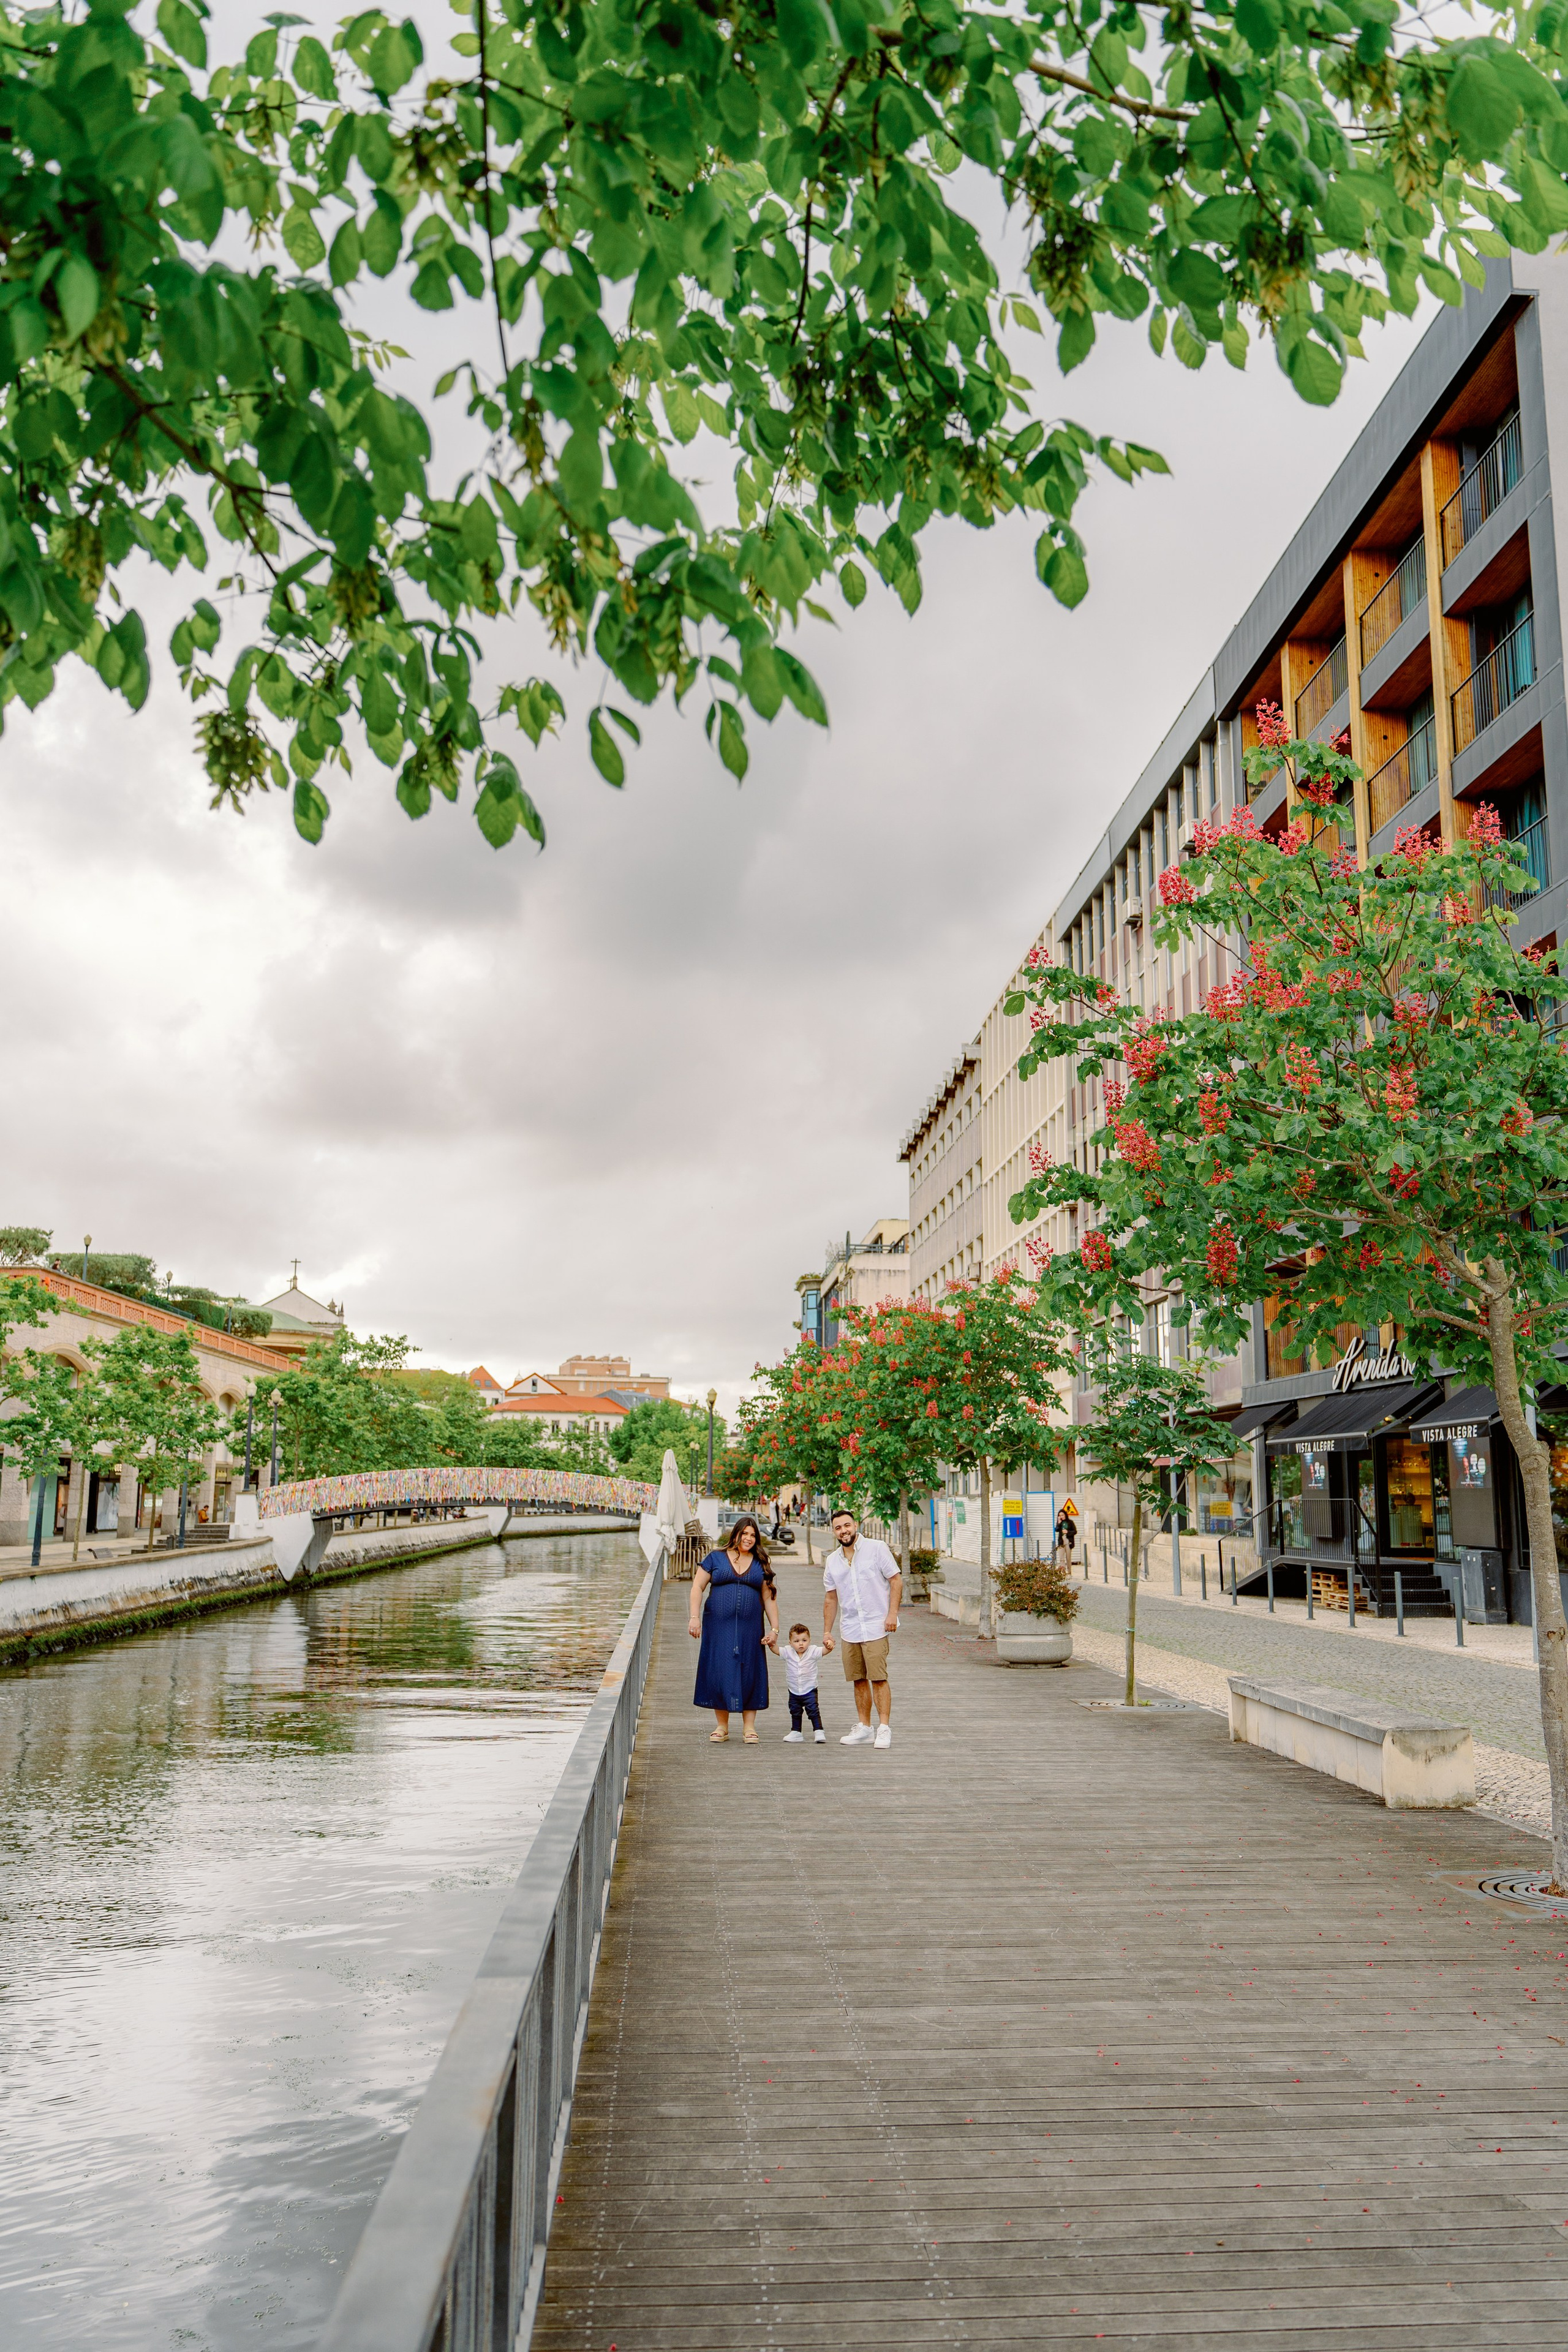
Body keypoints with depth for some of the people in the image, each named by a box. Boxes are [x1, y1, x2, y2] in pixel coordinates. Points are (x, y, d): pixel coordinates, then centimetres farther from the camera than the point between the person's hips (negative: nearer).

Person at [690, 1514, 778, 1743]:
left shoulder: (760, 1564, 11)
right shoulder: (716, 1559, 6)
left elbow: (769, 1598, 11)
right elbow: (698, 1588, 3)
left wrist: (774, 1629, 4)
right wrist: (695, 1617, -8)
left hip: (750, 1628, 1)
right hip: (719, 1626, -1)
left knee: (749, 1673, 0)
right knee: (720, 1671, 0)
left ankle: (749, 1726, 8)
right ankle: (722, 1726, 11)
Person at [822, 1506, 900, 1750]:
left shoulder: (876, 1549, -3)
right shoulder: (833, 1561, 11)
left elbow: (896, 1580, -3)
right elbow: (831, 1598, 18)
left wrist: (892, 1613, -12)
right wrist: (827, 1632, 16)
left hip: (876, 1627, -5)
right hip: (850, 1631, 5)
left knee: (878, 1679, -9)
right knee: (859, 1680, 8)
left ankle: (884, 1729, -5)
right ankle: (864, 1728, 16)